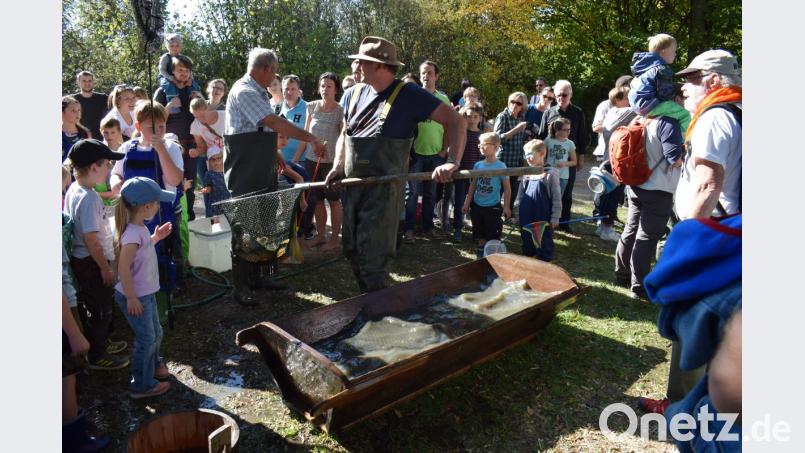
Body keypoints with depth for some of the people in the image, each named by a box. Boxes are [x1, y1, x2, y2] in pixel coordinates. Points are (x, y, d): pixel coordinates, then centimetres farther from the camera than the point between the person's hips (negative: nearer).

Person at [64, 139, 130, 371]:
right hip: (92, 263, -9)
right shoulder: (89, 198, -25)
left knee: (90, 306, 23)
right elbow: (91, 239, -24)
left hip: (79, 259, 9)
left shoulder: (72, 190, 4)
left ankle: (100, 343, 40)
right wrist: (106, 267, -17)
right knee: (101, 310, 6)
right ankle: (97, 356, 20)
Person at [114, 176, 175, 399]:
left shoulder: (140, 228, 3)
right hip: (136, 296, -9)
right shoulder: (133, 234, -27)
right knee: (146, 339, 3)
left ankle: (153, 364, 47)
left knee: (156, 333, 23)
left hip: (146, 293, 9)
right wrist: (131, 298, -23)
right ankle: (142, 385, 19)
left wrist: (155, 238, 11)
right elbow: (123, 268, -27)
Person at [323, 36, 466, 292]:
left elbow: (455, 120, -12)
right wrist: (338, 167, 6)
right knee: (351, 249, 13)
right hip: (352, 185, 7)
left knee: (372, 254, -5)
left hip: (385, 189, -6)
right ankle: (367, 298, 33)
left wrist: (452, 162, -25)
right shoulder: (354, 94, 10)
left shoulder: (408, 95, -9)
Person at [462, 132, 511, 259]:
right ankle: (481, 252, 30)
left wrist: (506, 207, -9)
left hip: (492, 206, -4)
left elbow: (507, 188, -7)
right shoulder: (478, 165, 1)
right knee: (480, 233, 16)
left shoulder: (500, 166, -11)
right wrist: (467, 203, 9)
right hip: (477, 205, 5)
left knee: (493, 234, 3)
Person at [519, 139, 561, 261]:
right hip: (526, 218, 6)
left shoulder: (550, 173, -11)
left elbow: (557, 198, -10)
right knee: (527, 243, 18)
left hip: (543, 219, -5)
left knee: (544, 245, 6)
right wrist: (517, 214, 13)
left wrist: (555, 217, -11)